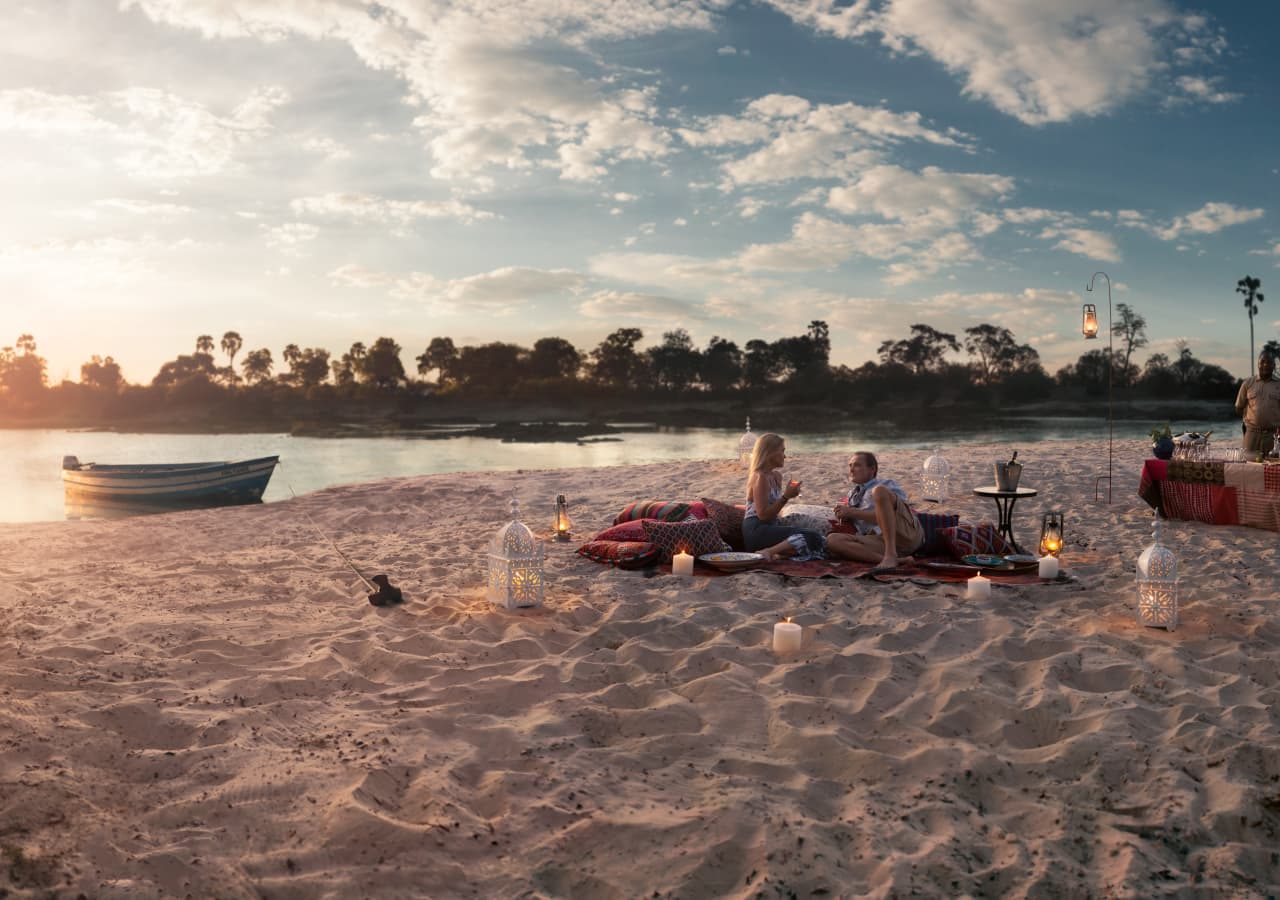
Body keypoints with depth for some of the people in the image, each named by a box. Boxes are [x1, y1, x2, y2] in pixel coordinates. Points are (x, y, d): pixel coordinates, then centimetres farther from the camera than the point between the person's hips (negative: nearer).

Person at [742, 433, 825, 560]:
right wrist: (786, 496, -15)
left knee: (818, 540, -5)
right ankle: (768, 553, -25)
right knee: (811, 538, -23)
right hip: (756, 532, -9)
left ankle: (779, 554, -21)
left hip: (769, 528, 9)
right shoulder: (760, 477, -10)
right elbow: (763, 515, -17)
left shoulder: (776, 476, 18)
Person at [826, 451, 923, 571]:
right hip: (882, 541, 5)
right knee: (832, 540, -18)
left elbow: (888, 516, -7)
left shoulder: (887, 485, 12)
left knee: (879, 491, -26)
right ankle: (891, 559, -33)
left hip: (906, 535, -5)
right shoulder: (852, 496, 28)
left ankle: (891, 555, -34)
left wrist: (853, 512, -8)